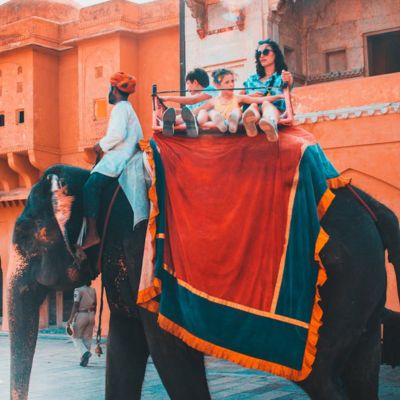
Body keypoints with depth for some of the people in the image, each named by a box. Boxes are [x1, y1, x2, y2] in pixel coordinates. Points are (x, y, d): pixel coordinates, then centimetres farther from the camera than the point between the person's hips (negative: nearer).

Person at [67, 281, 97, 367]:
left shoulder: (78, 290, -9)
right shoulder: (93, 290, 8)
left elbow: (76, 305, -14)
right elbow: (95, 305, 12)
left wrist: (70, 319, -12)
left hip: (81, 315, -5)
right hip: (91, 315, 5)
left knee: (77, 337, 7)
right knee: (87, 338, 10)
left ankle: (85, 352, -17)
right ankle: (84, 360, 11)